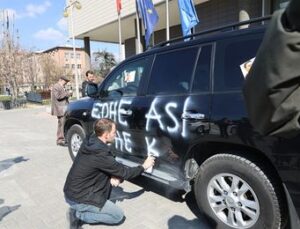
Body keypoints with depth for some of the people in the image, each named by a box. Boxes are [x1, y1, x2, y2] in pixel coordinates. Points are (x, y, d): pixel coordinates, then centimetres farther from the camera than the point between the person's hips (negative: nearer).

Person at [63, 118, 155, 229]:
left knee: (110, 176, 12)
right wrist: (144, 166, -1)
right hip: (78, 198, -8)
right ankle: (79, 214, 0)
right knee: (119, 216, 1)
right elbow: (124, 172, -16)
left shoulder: (90, 142, -2)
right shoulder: (100, 154, -28)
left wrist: (114, 176, -8)